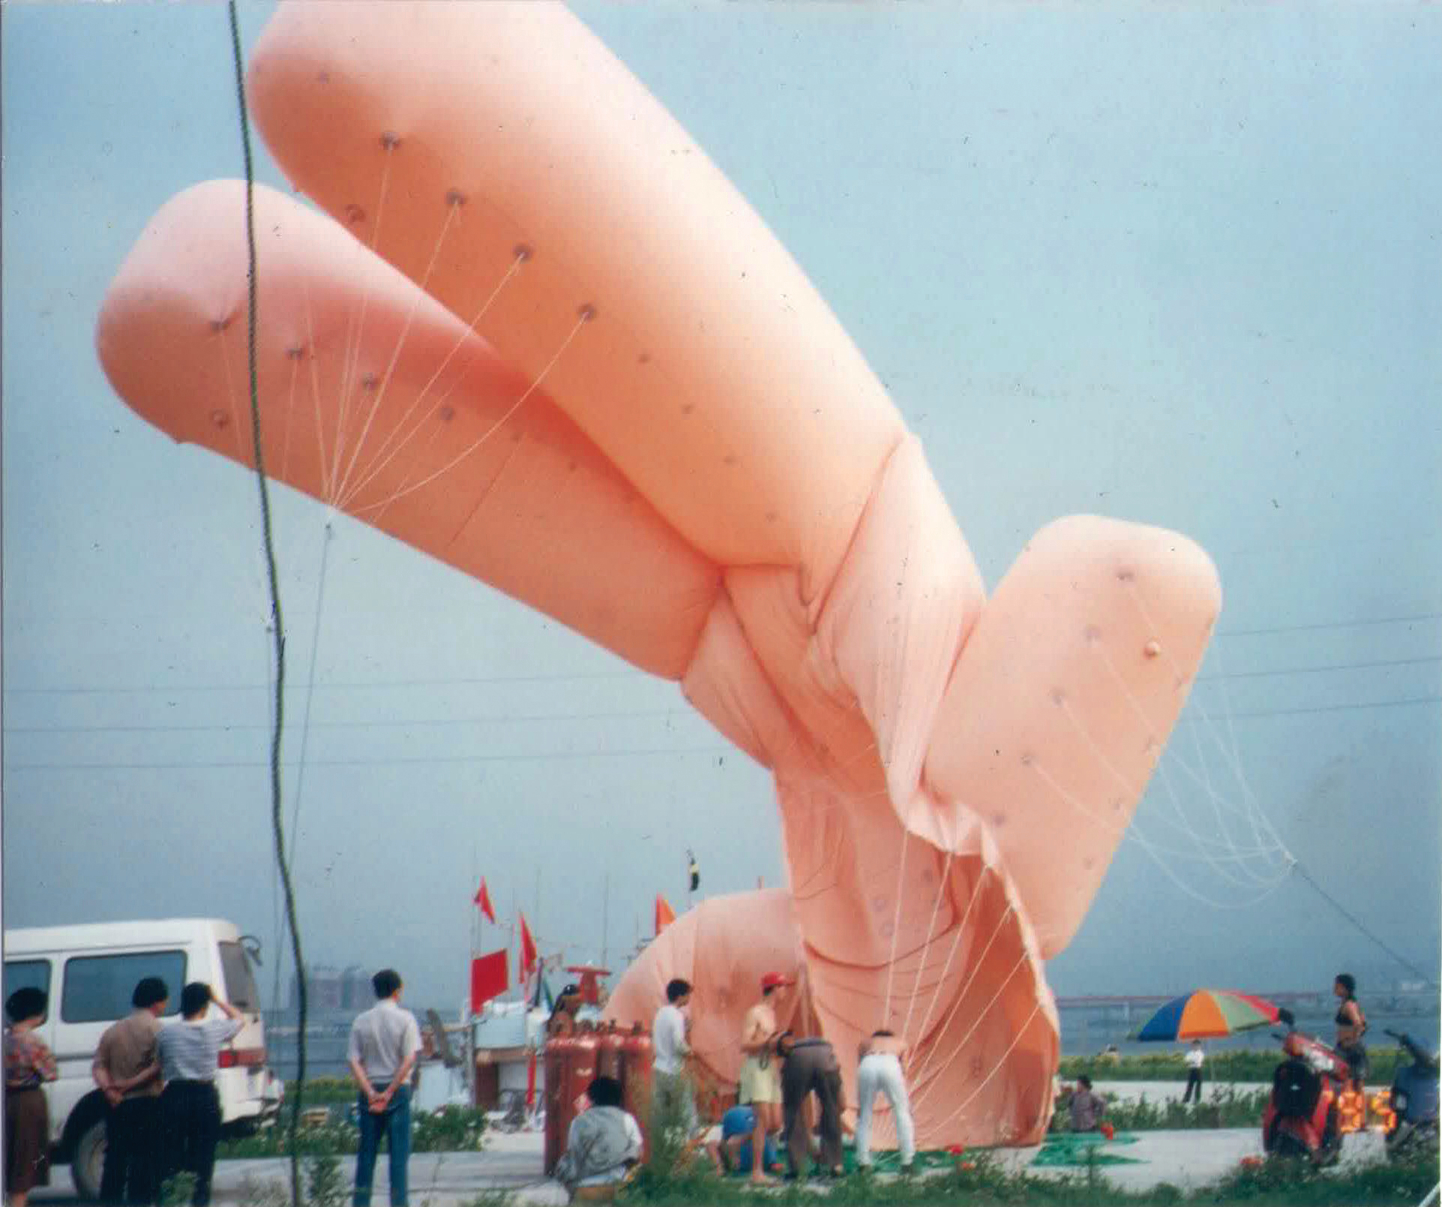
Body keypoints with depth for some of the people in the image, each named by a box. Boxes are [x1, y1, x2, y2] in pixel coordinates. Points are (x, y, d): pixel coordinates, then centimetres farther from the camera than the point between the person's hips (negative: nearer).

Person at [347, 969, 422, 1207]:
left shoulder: (361, 1021, 4)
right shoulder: (405, 1019, -4)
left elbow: (353, 1061, -4)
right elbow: (409, 1059, -13)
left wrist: (370, 1093, -10)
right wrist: (389, 1093, -12)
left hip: (370, 1091, 3)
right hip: (398, 1090, -3)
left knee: (366, 1152, 8)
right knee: (399, 1151, 2)